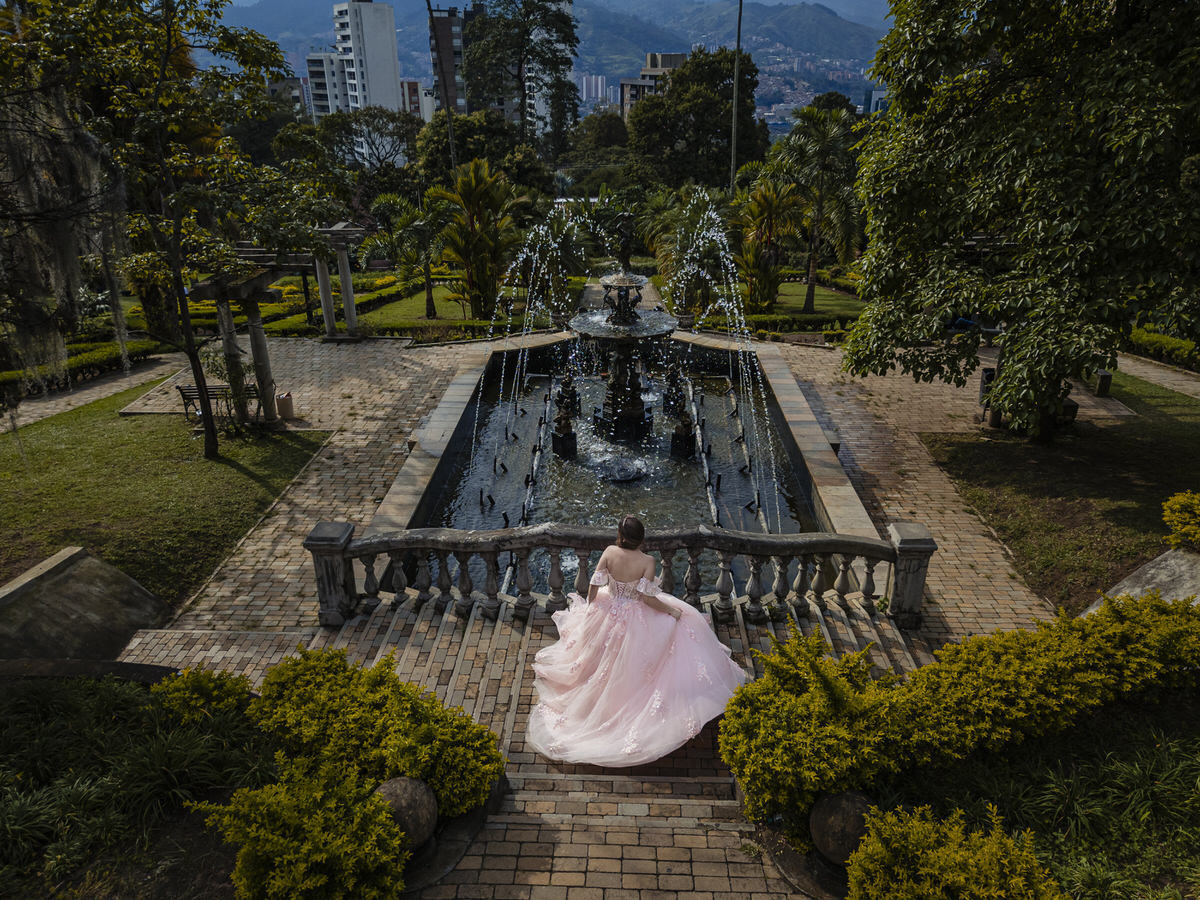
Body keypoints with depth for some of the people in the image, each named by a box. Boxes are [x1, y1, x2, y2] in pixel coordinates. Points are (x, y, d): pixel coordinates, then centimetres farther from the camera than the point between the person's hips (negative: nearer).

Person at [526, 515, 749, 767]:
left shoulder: (609, 553, -18)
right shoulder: (647, 562, -27)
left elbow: (594, 585, -11)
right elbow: (647, 598, -24)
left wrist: (589, 606, 9)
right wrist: (672, 610, -8)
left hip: (609, 612, 4)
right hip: (638, 622, -4)